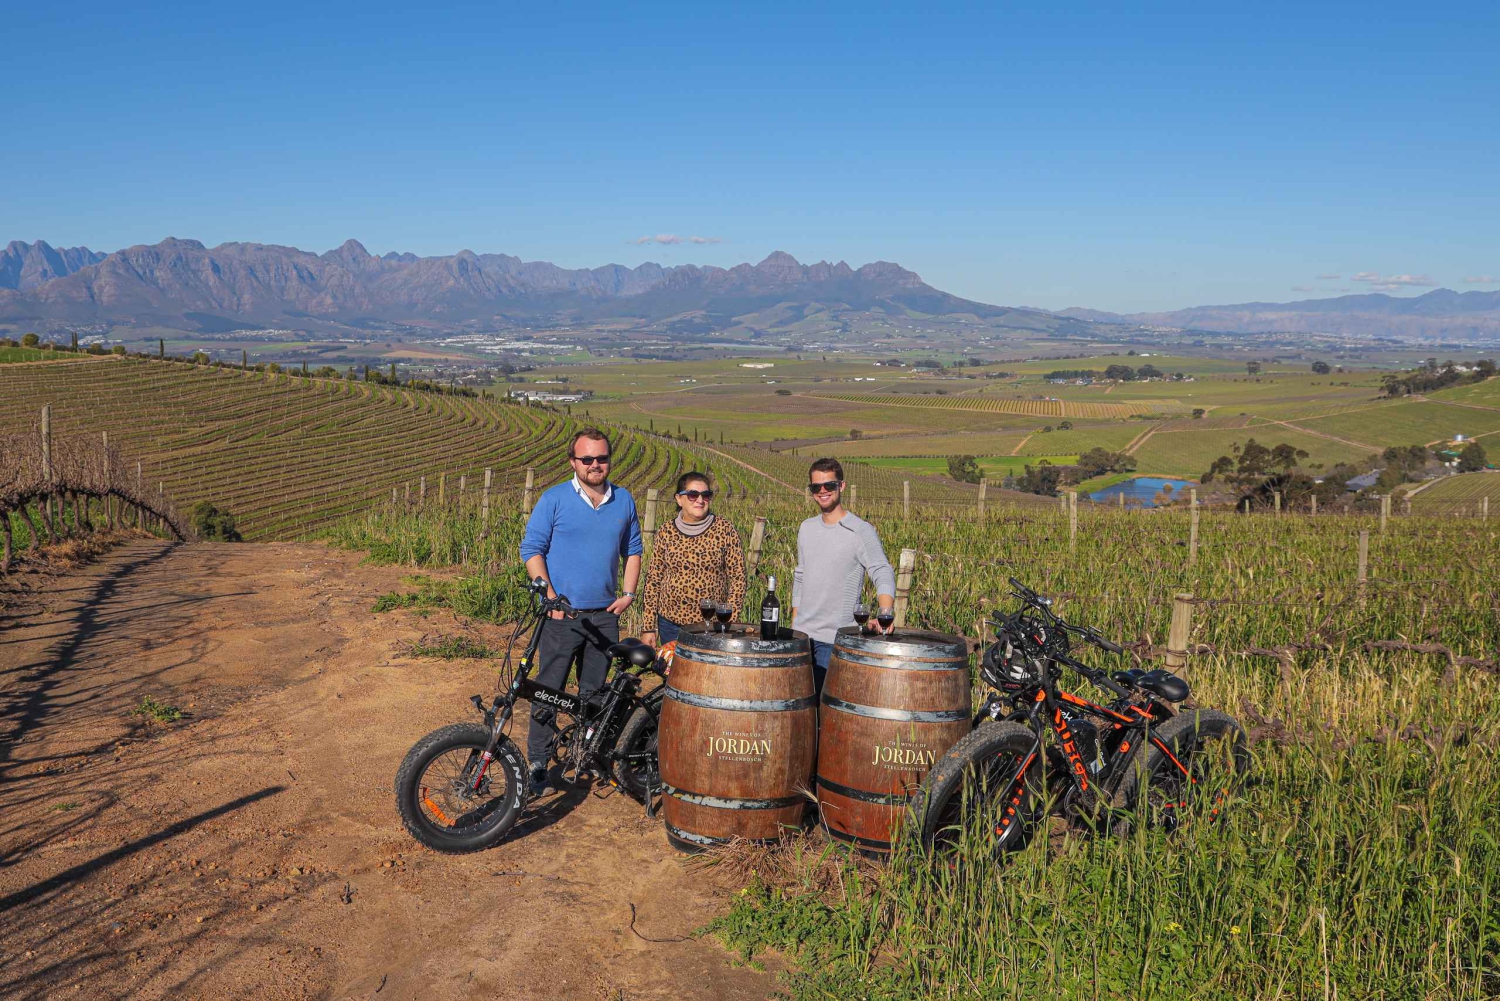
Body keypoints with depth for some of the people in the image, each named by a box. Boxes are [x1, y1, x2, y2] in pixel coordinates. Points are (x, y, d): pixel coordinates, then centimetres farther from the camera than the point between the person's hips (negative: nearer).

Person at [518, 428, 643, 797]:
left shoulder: (624, 501, 8)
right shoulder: (554, 499, -3)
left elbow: (632, 549, 18)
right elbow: (531, 549, -3)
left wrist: (628, 592, 7)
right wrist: (549, 594, -12)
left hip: (605, 615, 4)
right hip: (562, 615, -3)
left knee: (595, 691, 12)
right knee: (548, 691, -1)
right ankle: (537, 765, 7)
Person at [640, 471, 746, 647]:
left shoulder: (724, 529, -3)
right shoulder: (666, 532, 1)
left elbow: (738, 578, -2)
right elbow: (653, 580, 5)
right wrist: (649, 628, 3)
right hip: (671, 623, 2)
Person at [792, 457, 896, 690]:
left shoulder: (860, 531, -9)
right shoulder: (807, 528, 11)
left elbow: (883, 575, -18)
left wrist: (885, 614, -37)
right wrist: (794, 624, 15)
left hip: (835, 638, -6)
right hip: (802, 634, 6)